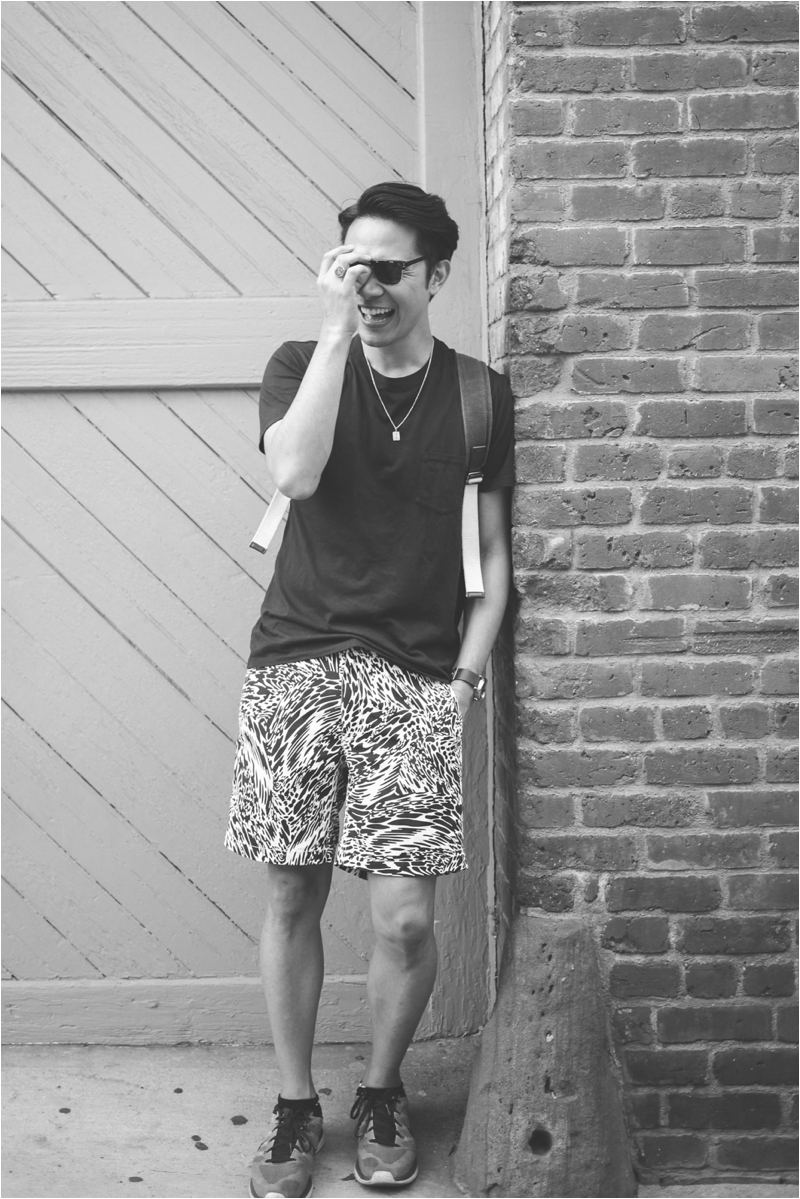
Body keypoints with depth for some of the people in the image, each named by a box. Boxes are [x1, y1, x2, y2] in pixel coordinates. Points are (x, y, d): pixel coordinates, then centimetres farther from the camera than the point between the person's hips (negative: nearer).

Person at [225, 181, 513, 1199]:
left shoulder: (479, 395, 7)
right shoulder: (300, 365, 5)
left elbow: (494, 554, 9)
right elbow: (295, 473, -16)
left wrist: (465, 676, -1)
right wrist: (337, 326, -15)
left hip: (417, 676, 0)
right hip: (297, 660, 1)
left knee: (405, 919, -5)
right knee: (291, 896, 4)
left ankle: (381, 1094, 22)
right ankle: (295, 1108, 23)